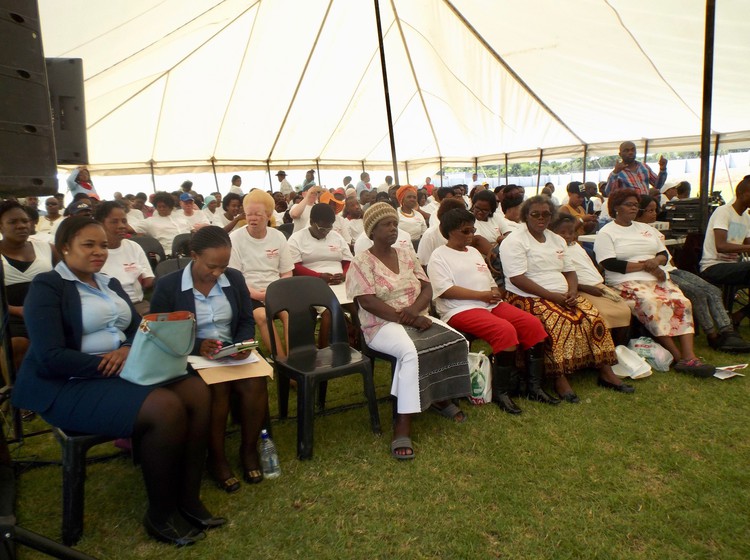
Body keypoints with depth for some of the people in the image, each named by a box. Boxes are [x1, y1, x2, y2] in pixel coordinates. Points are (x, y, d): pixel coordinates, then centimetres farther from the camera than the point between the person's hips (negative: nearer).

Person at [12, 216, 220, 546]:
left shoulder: (109, 283, 16)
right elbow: (51, 357, -17)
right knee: (166, 408, -29)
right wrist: (110, 364, -20)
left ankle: (188, 498, -7)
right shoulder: (47, 287, -7)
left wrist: (127, 350, -10)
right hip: (70, 385, -7)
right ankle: (160, 514, -9)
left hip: (124, 369, 8)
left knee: (197, 392, -15)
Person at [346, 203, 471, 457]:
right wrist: (404, 318, -22)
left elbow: (427, 288, 7)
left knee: (457, 341, -17)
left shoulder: (407, 255, 14)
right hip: (383, 325, -6)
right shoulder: (362, 263, -5)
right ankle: (403, 423, -30)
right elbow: (368, 302, -16)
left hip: (417, 318, 6)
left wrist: (414, 309, -15)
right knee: (411, 351, -37)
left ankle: (440, 397, 5)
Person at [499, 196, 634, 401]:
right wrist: (551, 295, -18)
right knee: (559, 323, -32)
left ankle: (606, 372, -6)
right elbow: (517, 278, -16)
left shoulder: (557, 240, 19)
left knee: (593, 317, -13)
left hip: (563, 296, 7)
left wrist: (572, 292, -4)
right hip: (530, 298, -7)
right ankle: (560, 379, -25)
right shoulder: (514, 241, -6)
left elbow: (569, 271, 19)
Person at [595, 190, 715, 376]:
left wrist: (656, 260, -5)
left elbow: (664, 254, 21)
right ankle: (678, 358, -26)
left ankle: (689, 356, -27)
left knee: (682, 303, -21)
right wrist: (645, 266, -9)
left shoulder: (646, 228, 24)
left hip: (658, 279, 6)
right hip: (627, 282, -6)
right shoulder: (606, 233, 3)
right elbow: (610, 264, -11)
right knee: (654, 305, -33)